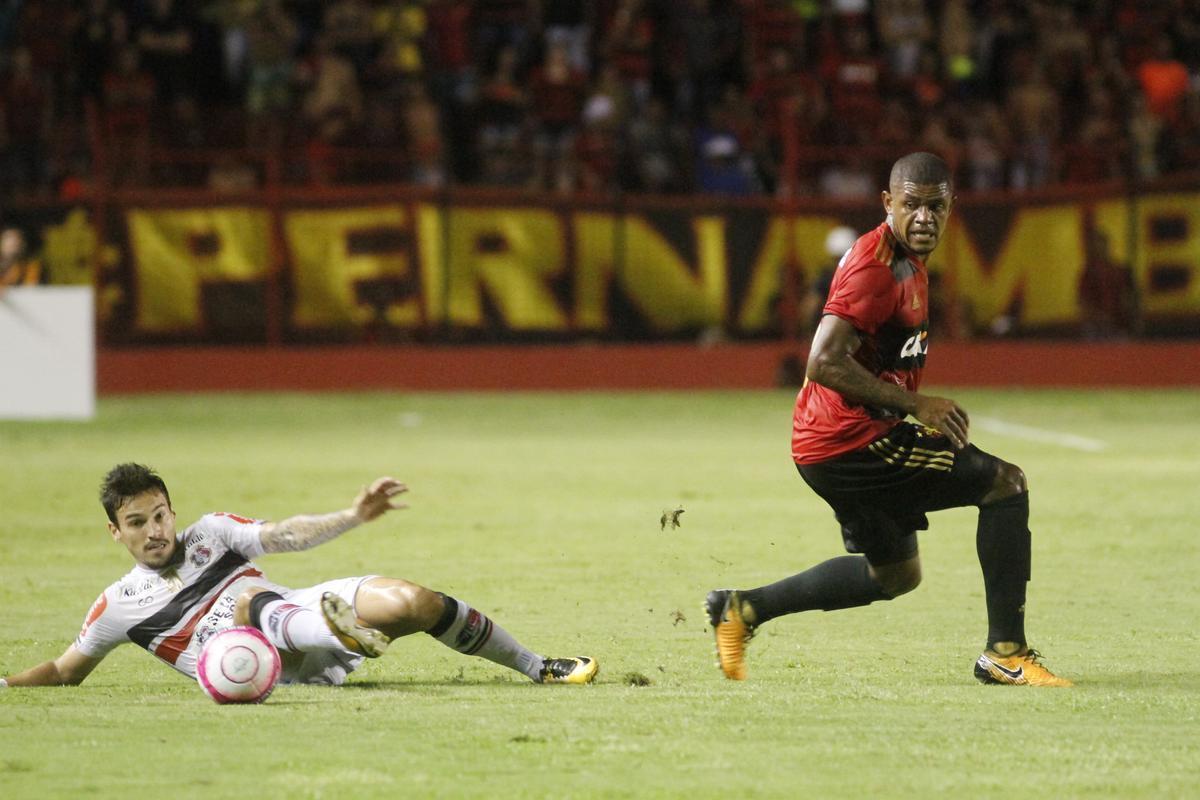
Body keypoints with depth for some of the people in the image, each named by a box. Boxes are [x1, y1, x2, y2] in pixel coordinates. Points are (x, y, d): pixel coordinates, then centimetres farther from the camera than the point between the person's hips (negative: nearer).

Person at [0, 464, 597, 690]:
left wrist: (352, 517, -8)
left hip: (304, 607, 4)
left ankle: (537, 667, 0)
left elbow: (284, 535, 7)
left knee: (414, 602, -16)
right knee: (250, 602, -36)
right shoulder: (119, 605, 10)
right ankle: (339, 634, -68)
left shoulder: (209, 535, 15)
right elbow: (66, 671, 15)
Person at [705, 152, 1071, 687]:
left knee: (895, 574, 24)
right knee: (1006, 485, -8)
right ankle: (1005, 652, -8)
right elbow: (825, 363, -26)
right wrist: (916, 405, -23)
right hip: (850, 440, -10)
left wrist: (914, 411, 14)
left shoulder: (906, 261, 13)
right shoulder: (876, 266, -19)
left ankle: (742, 608, 26)